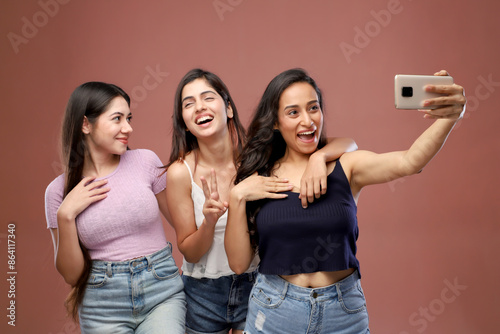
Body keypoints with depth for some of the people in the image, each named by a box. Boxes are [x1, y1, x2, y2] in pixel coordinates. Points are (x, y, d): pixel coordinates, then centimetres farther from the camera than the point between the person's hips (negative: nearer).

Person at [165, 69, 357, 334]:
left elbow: (347, 144, -14)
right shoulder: (180, 172, -16)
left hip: (256, 284, 1)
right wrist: (209, 222, -28)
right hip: (204, 292, 0)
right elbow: (189, 252, -9)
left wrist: (318, 157, -35)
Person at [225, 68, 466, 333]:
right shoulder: (258, 178, -3)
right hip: (274, 311, 1)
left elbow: (409, 162, -22)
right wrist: (237, 197, -14)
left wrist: (449, 116, -38)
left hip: (344, 312, 0)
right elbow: (238, 263, -4)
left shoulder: (347, 166, -4)